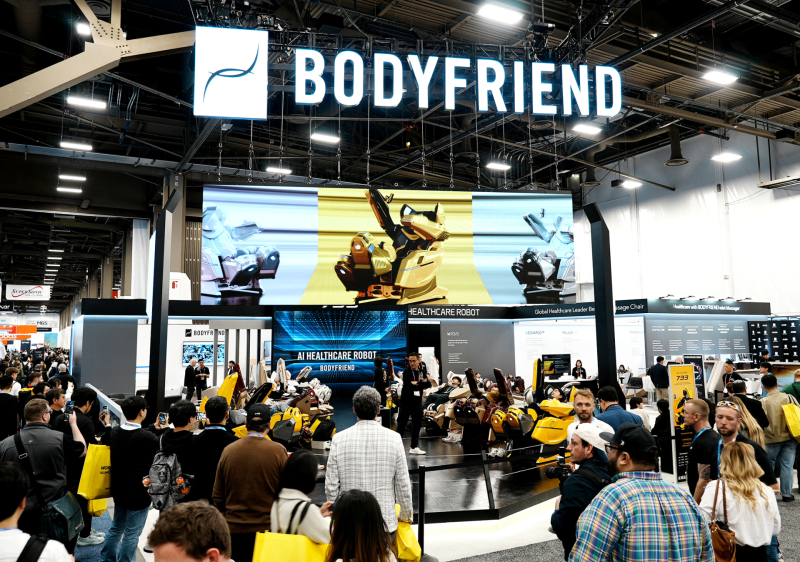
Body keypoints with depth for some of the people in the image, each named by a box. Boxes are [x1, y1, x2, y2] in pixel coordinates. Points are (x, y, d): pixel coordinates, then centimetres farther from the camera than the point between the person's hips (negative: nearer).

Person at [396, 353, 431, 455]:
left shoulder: (422, 372, 9)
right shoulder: (406, 372, -5)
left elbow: (428, 384, -3)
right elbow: (407, 385, -21)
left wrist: (417, 383, -16)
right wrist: (422, 383, -13)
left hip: (417, 403, 5)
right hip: (406, 402, -5)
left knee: (417, 424, 10)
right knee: (401, 425, -1)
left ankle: (414, 447, 20)